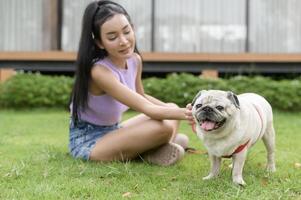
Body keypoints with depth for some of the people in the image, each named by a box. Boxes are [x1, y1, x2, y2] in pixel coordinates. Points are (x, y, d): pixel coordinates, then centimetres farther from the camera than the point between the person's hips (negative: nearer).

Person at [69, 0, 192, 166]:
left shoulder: (135, 60, -4)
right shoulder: (99, 71, -30)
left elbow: (141, 97, 14)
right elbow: (146, 108, -35)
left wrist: (174, 109, -1)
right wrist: (185, 113, -45)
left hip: (112, 131, 9)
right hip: (87, 140, -9)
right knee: (163, 127, -28)